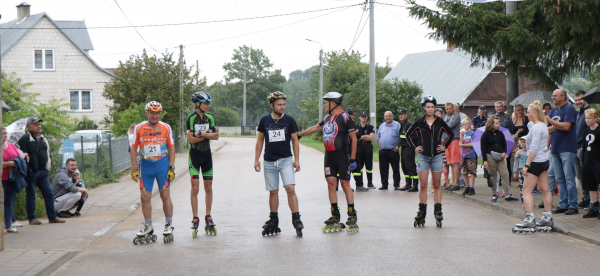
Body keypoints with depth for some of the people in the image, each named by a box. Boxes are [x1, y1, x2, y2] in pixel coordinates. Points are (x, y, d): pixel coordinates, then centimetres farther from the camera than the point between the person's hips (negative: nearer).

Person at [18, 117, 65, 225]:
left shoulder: (43, 138, 19)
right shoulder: (25, 138, -5)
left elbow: (48, 152, 26)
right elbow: (23, 154, -12)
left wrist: (48, 166, 15)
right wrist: (29, 168, -17)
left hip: (43, 172, 7)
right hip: (31, 172, -7)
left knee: (49, 193, 4)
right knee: (30, 195, 0)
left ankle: (52, 217, 9)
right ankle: (32, 218, 5)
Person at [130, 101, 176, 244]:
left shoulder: (166, 128, 2)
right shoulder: (139, 128, 2)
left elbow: (171, 148, 5)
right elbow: (134, 149, 6)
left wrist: (172, 168, -2)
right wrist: (134, 169, 1)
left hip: (162, 164, -1)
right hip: (145, 165, 1)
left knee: (165, 195, 0)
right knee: (145, 197, 2)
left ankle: (168, 226, 11)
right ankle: (148, 228, 14)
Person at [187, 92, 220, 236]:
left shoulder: (210, 117, 6)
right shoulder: (191, 118, -8)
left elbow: (216, 136, -1)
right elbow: (191, 139, -13)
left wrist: (202, 135, -15)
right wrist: (207, 135, -11)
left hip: (207, 154, 4)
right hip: (195, 154, -4)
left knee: (208, 187, 6)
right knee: (195, 187, -7)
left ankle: (208, 217, 15)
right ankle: (195, 219, -3)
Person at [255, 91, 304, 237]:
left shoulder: (289, 120, 0)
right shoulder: (264, 120, 4)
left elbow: (295, 140, 4)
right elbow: (260, 140, 12)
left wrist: (296, 160, -2)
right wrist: (257, 159, 6)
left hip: (286, 160, -2)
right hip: (269, 162, 2)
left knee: (290, 189, -15)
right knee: (273, 192, 7)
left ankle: (296, 219, -11)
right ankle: (273, 222, 18)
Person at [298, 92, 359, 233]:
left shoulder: (344, 118, -9)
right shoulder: (327, 118, 12)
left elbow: (353, 138, -9)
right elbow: (315, 128, 29)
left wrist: (353, 159, -13)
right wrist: (298, 135, 36)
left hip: (342, 156, -7)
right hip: (329, 156, 7)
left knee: (345, 184, -5)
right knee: (331, 183, 3)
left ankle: (352, 216, 3)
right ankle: (335, 217, 9)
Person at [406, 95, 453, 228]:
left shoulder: (440, 122, 3)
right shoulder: (419, 122, 1)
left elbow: (451, 134, 16)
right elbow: (409, 135, 14)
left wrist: (445, 146, 7)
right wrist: (415, 147, 5)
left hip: (437, 156, 1)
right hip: (423, 156, -1)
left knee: (436, 185, 4)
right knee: (423, 185, -4)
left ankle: (438, 211, 7)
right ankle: (422, 212, 3)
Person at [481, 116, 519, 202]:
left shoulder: (500, 133, 10)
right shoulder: (485, 135, -3)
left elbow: (504, 144, 19)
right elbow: (483, 148, -5)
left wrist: (504, 153, 0)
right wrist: (485, 160, -10)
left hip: (500, 157, 4)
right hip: (490, 157, -4)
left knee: (505, 174, -5)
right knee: (493, 176, 3)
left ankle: (507, 195, -4)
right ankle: (494, 195, 13)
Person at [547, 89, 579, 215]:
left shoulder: (569, 109, -7)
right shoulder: (553, 111, 17)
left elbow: (567, 126, -18)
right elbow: (548, 130, 13)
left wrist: (551, 122, -13)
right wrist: (557, 126, -5)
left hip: (567, 149, -8)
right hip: (555, 149, 8)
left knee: (569, 178, -8)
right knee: (559, 178, 9)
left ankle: (573, 206, -5)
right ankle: (563, 204, 14)